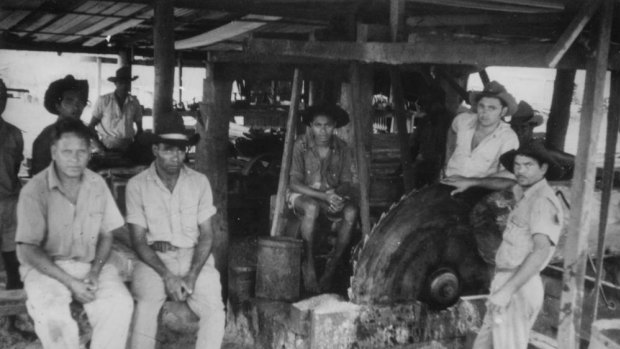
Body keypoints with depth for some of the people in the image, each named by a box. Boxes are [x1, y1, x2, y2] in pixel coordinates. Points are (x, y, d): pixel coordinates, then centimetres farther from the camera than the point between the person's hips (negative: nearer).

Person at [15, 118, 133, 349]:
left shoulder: (97, 185, 2)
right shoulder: (34, 191, -11)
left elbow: (106, 235, 9)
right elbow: (28, 250, -12)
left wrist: (95, 271, -9)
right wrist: (70, 282, -19)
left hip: (90, 264, 3)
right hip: (46, 267, -3)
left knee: (121, 304, -24)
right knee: (52, 316, -32)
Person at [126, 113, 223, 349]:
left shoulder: (199, 182, 3)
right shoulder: (137, 185, -3)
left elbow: (206, 234, 2)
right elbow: (138, 239, -4)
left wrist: (192, 275, -14)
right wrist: (167, 275, -18)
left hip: (194, 256, 1)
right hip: (154, 258, -1)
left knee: (215, 310, -22)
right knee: (145, 307, -30)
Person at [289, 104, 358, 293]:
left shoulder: (342, 148, -4)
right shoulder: (301, 145, -14)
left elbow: (347, 182, -3)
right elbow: (295, 183, -17)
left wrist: (337, 194, -27)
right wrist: (323, 196, -30)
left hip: (332, 195, 3)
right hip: (303, 195, -3)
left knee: (351, 211, -28)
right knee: (312, 208, -38)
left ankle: (332, 265, -13)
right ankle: (308, 264, -21)